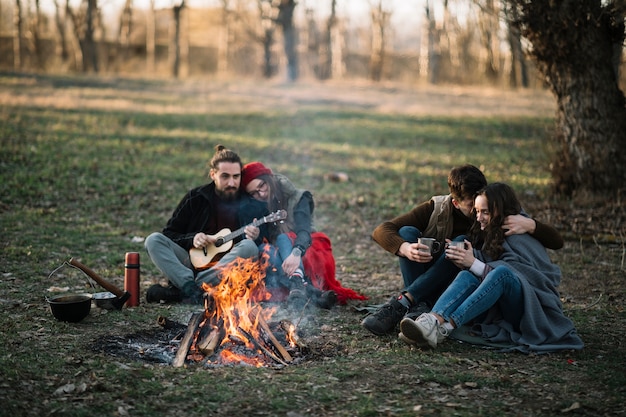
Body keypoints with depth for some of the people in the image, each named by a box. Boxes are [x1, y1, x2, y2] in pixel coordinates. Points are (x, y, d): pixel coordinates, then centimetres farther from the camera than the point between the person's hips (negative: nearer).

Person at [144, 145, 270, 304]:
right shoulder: (196, 198, 7)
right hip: (195, 260, 1)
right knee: (154, 240, -17)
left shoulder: (251, 205, 4)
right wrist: (191, 239, -10)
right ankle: (193, 292, -37)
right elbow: (169, 234, 9)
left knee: (249, 246, -31)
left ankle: (178, 292, -34)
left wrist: (256, 237, -19)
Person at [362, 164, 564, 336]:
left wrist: (530, 225, -34)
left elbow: (556, 241, -12)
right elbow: (381, 231, -15)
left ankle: (402, 302, -36)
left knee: (462, 243, -28)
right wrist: (405, 248, -37)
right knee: (407, 232, -21)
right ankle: (419, 306, -38)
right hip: (426, 288, 1)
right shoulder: (436, 209, -10)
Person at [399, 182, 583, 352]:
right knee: (467, 276, -21)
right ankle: (433, 321, -51)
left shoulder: (521, 237, -8)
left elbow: (505, 274, -21)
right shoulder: (488, 234, 14)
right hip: (499, 310, 6)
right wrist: (463, 260, -13)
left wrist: (474, 263, -24)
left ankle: (445, 328, -50)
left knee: (501, 272, -34)